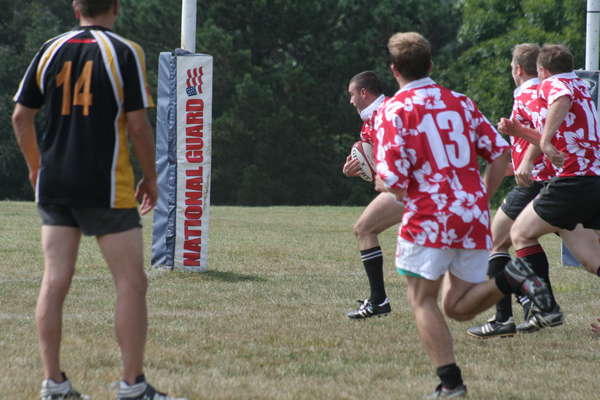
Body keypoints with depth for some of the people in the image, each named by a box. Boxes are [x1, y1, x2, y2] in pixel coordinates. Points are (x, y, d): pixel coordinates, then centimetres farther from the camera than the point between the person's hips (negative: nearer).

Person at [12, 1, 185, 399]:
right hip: (106, 187, -5)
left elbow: (21, 116, 11)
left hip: (53, 184, 5)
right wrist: (151, 178, 4)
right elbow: (138, 124, -8)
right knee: (132, 283, 2)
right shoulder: (125, 53, -5)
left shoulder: (50, 50, 8)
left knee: (55, 283, 5)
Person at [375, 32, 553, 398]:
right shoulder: (461, 102, 13)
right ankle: (509, 280, -14)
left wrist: (382, 182, 11)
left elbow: (392, 179, -12)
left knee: (423, 299, 8)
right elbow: (501, 152, 9)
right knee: (458, 307, 12)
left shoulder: (394, 110, -3)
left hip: (429, 218, -5)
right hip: (475, 216, 5)